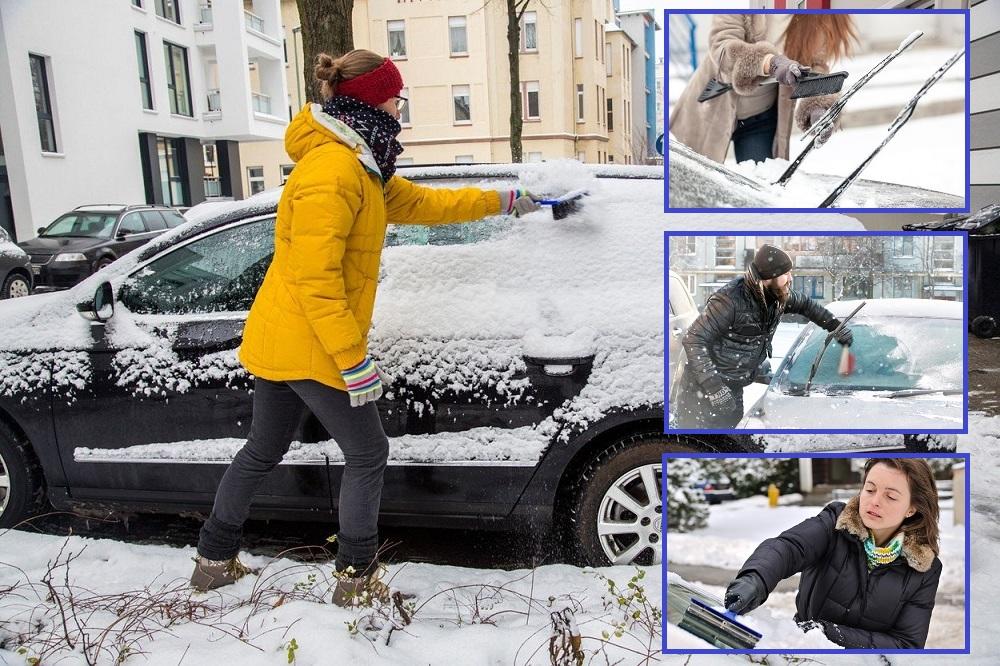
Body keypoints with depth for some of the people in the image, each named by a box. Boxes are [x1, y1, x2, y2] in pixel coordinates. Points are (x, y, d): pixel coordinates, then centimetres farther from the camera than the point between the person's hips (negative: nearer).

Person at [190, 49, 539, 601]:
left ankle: (214, 560, 36)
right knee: (367, 455, 5)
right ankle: (356, 577, 19)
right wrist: (355, 360, -23)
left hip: (276, 341, 10)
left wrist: (501, 201, 27)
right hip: (310, 348, -10)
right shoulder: (332, 171, -20)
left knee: (262, 452, 21)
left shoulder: (360, 167, 13)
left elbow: (421, 203, 22)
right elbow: (315, 279, -24)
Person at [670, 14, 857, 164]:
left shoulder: (819, 19, -9)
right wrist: (771, 63, -44)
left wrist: (818, 107, -33)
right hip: (713, 110, -2)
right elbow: (720, 45, -28)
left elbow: (816, 64, -11)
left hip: (763, 119, 2)